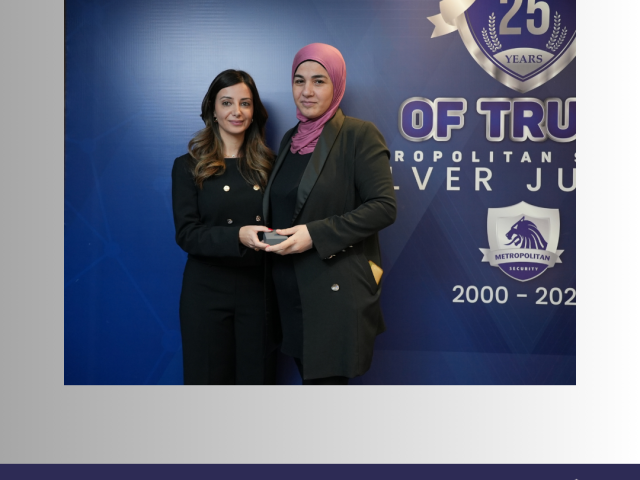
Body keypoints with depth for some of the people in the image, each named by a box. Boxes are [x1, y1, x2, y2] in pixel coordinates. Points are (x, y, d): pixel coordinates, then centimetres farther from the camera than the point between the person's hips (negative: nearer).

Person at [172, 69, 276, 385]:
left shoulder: (267, 164, 9)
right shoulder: (188, 166, 1)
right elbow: (186, 234, -8)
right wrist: (237, 236, -23)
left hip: (258, 288, 2)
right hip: (208, 291, -2)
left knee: (258, 376, 8)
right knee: (208, 377, 8)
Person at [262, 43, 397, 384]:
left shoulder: (359, 135, -7)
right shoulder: (290, 138, 14)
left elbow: (384, 207, -15)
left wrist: (316, 234, -20)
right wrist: (272, 238, 5)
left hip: (338, 290, -7)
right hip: (292, 292, 7)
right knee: (311, 378, 15)